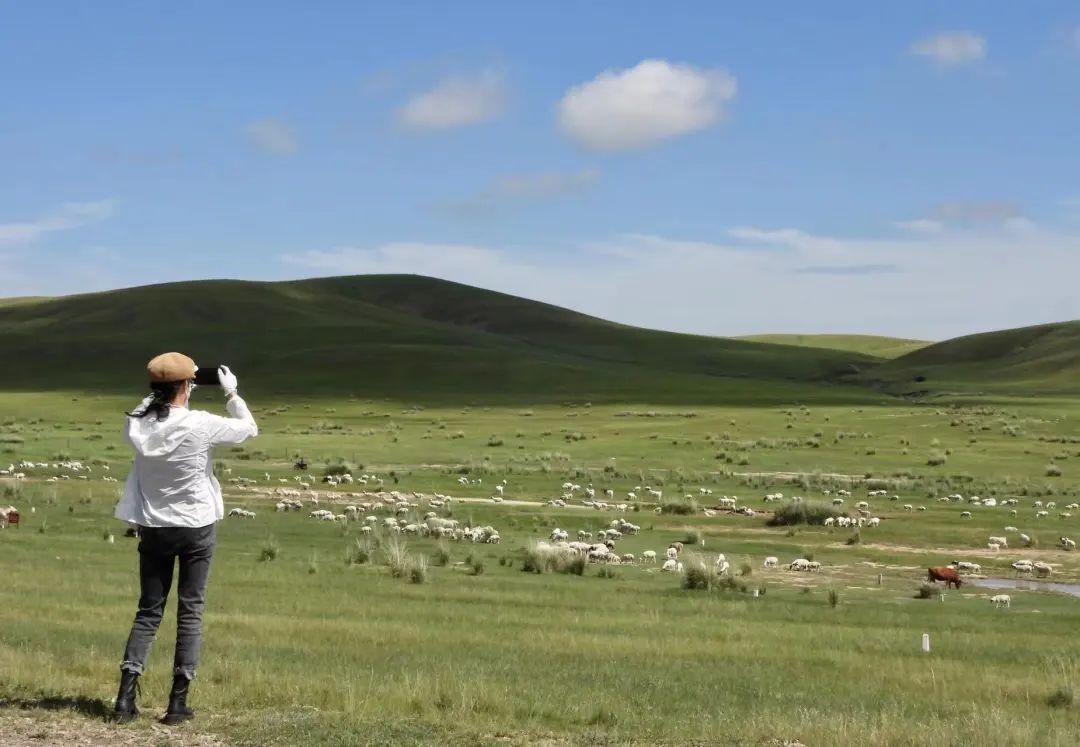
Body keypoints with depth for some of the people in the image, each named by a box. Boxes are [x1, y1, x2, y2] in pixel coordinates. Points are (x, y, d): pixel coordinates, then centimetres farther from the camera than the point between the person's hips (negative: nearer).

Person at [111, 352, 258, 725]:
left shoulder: (138, 425, -7)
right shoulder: (201, 425, -17)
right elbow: (249, 429, -2)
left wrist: (158, 392, 15)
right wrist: (231, 393, 8)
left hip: (153, 528, 3)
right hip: (196, 528, -3)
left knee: (148, 611, 11)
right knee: (190, 612, 6)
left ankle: (126, 697, 0)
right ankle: (178, 702, 4)